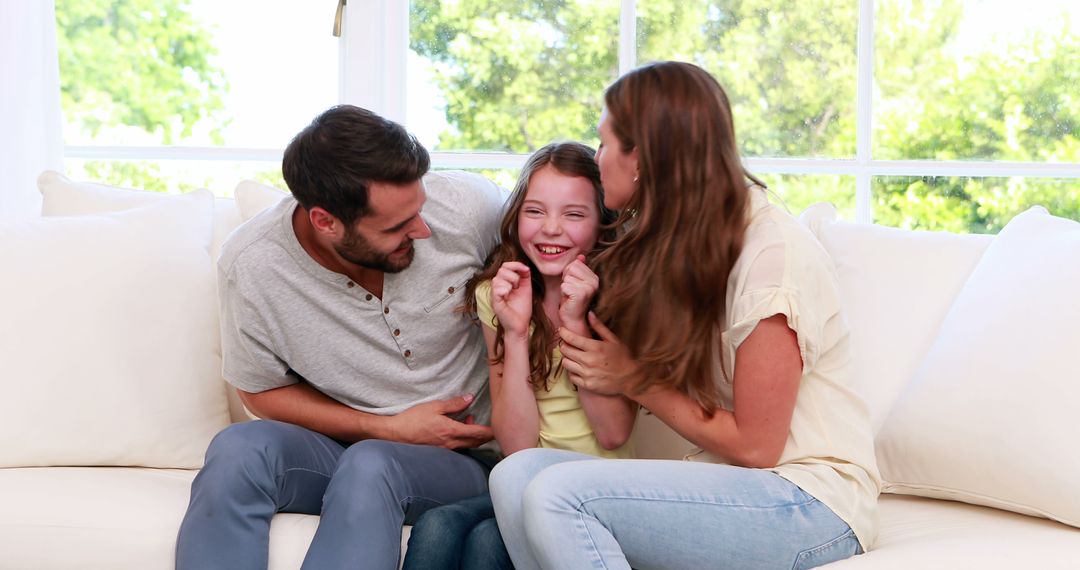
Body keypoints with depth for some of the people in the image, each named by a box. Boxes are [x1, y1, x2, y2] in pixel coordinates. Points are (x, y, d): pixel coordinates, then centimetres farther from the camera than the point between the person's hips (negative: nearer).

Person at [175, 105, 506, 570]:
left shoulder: (471, 208, -14)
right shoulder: (249, 266, -15)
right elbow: (264, 391, 0)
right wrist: (390, 429, -12)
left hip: (460, 458, -1)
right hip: (336, 441, 1)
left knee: (370, 467, -35)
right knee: (238, 448, -30)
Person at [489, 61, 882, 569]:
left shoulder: (774, 254, -15)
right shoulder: (667, 246, 10)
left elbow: (754, 446, -13)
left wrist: (635, 380, -7)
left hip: (811, 503, -8)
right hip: (724, 485, 8)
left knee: (558, 493, -26)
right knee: (517, 473, -15)